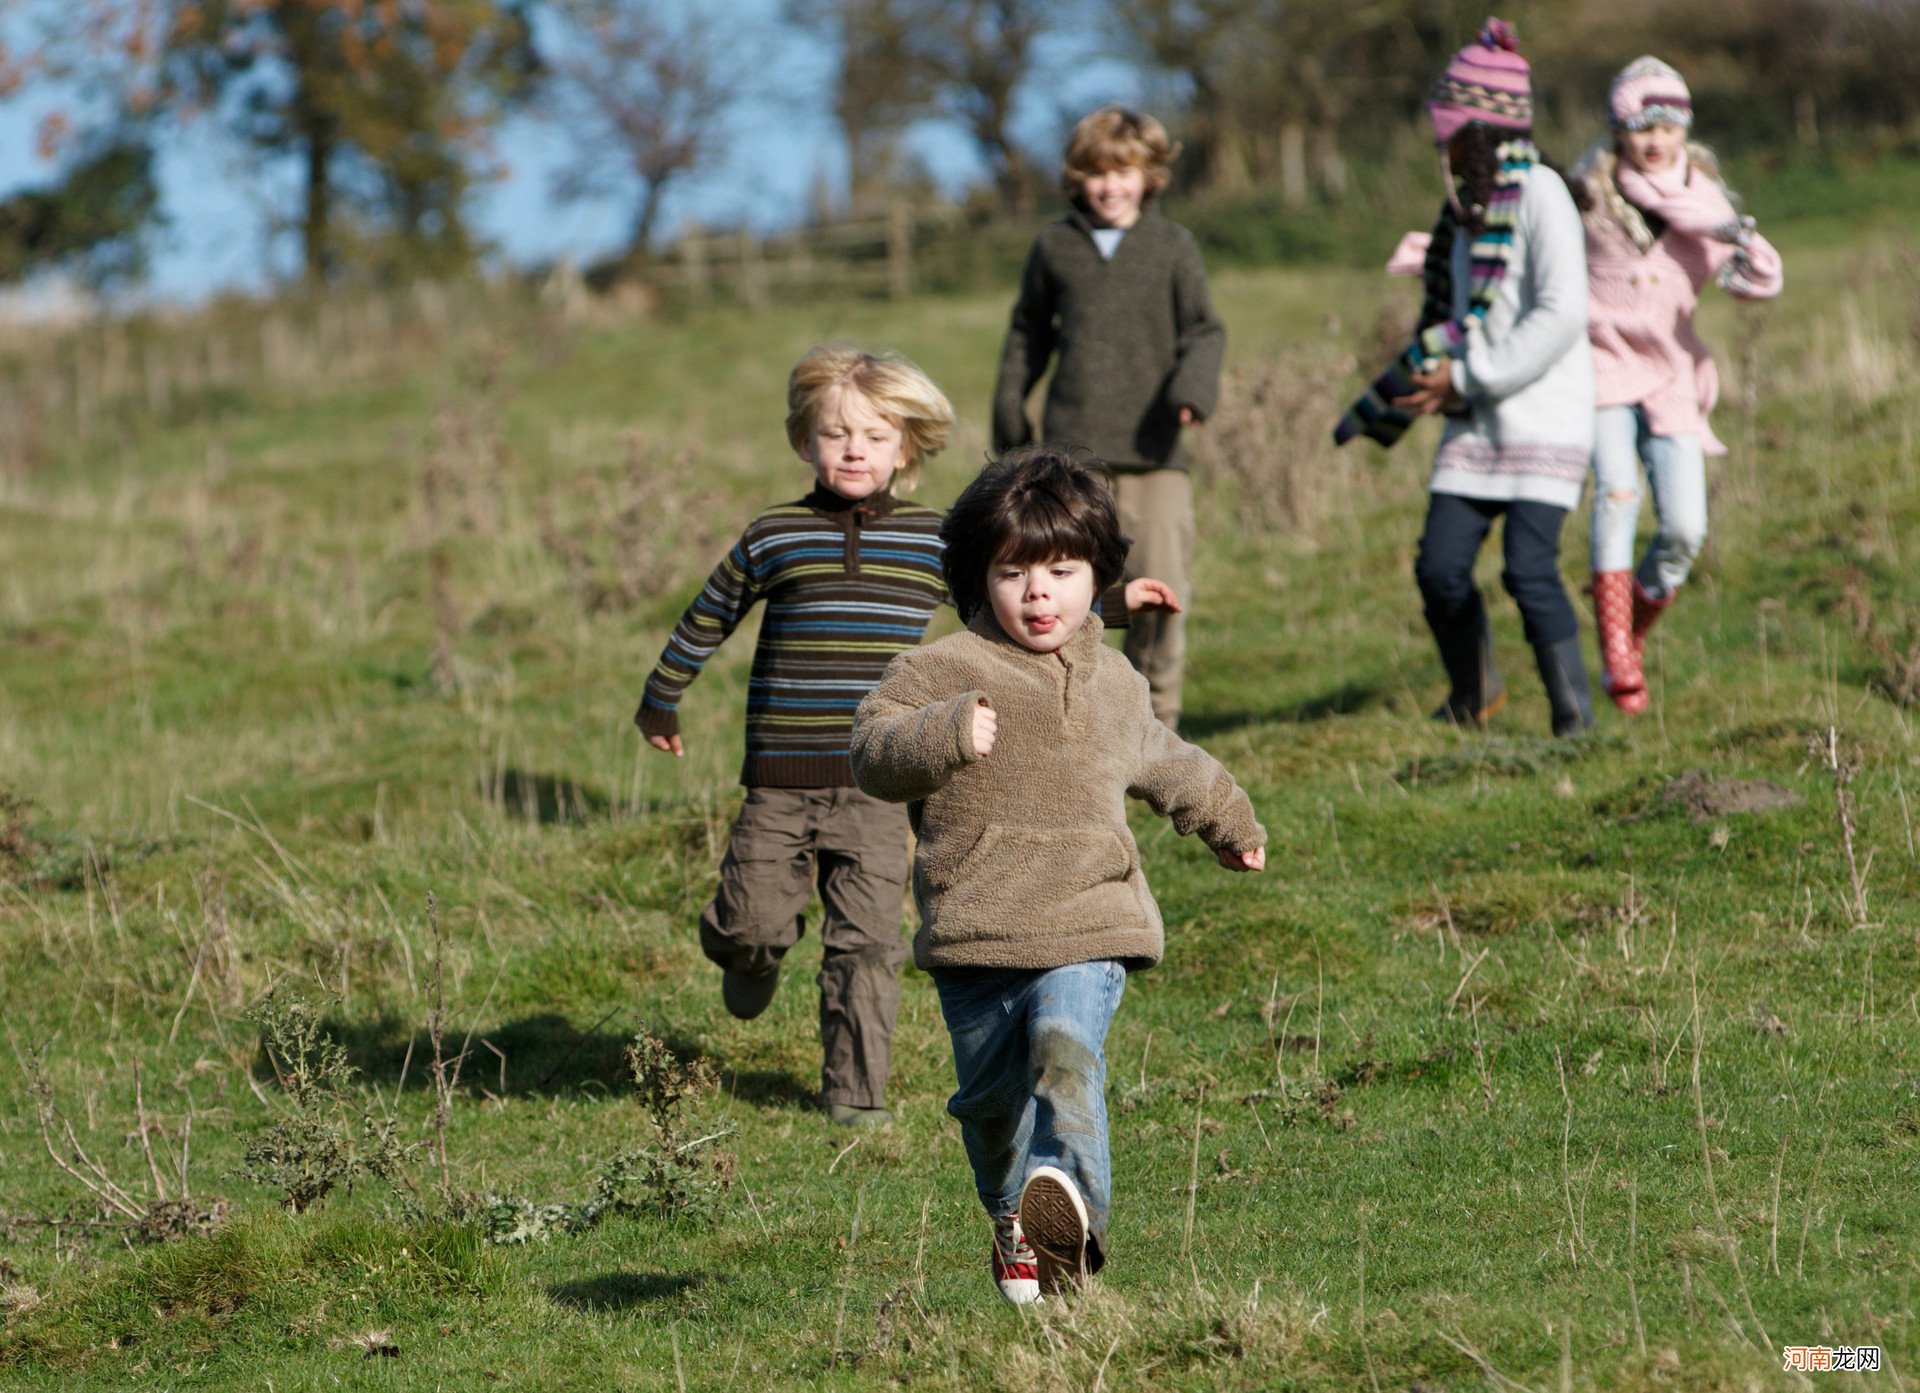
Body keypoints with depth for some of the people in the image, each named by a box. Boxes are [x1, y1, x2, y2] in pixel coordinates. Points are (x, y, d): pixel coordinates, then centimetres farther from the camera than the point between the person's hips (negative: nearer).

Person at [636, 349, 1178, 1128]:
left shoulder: (934, 543, 5)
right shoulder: (773, 539, 3)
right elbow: (705, 623, 17)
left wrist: (1108, 605, 9)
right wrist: (659, 704, 27)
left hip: (877, 783, 1)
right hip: (780, 779, 0)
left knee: (867, 940, -3)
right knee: (756, 922, -2)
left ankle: (854, 1088, 7)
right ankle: (753, 959, 34)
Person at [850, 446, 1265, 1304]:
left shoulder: (1115, 685, 17)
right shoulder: (943, 672, 1)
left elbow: (1162, 764, 37)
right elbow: (875, 752, -10)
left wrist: (1227, 821, 53)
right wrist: (945, 735, -29)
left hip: (1087, 926, 1)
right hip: (973, 941, -1)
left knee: (1067, 1047, -25)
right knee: (991, 1098, 7)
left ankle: (1070, 1207, -41)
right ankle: (1015, 1229, 29)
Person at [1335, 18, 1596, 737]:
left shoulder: (1539, 193, -11)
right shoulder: (1469, 203, 14)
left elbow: (1561, 315, -20)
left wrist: (1468, 378, -17)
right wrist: (1384, 404, 17)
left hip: (1544, 415, -7)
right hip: (1474, 422, 7)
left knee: (1529, 567, -16)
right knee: (1441, 567, -1)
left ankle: (1574, 713, -6)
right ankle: (1473, 692, 20)